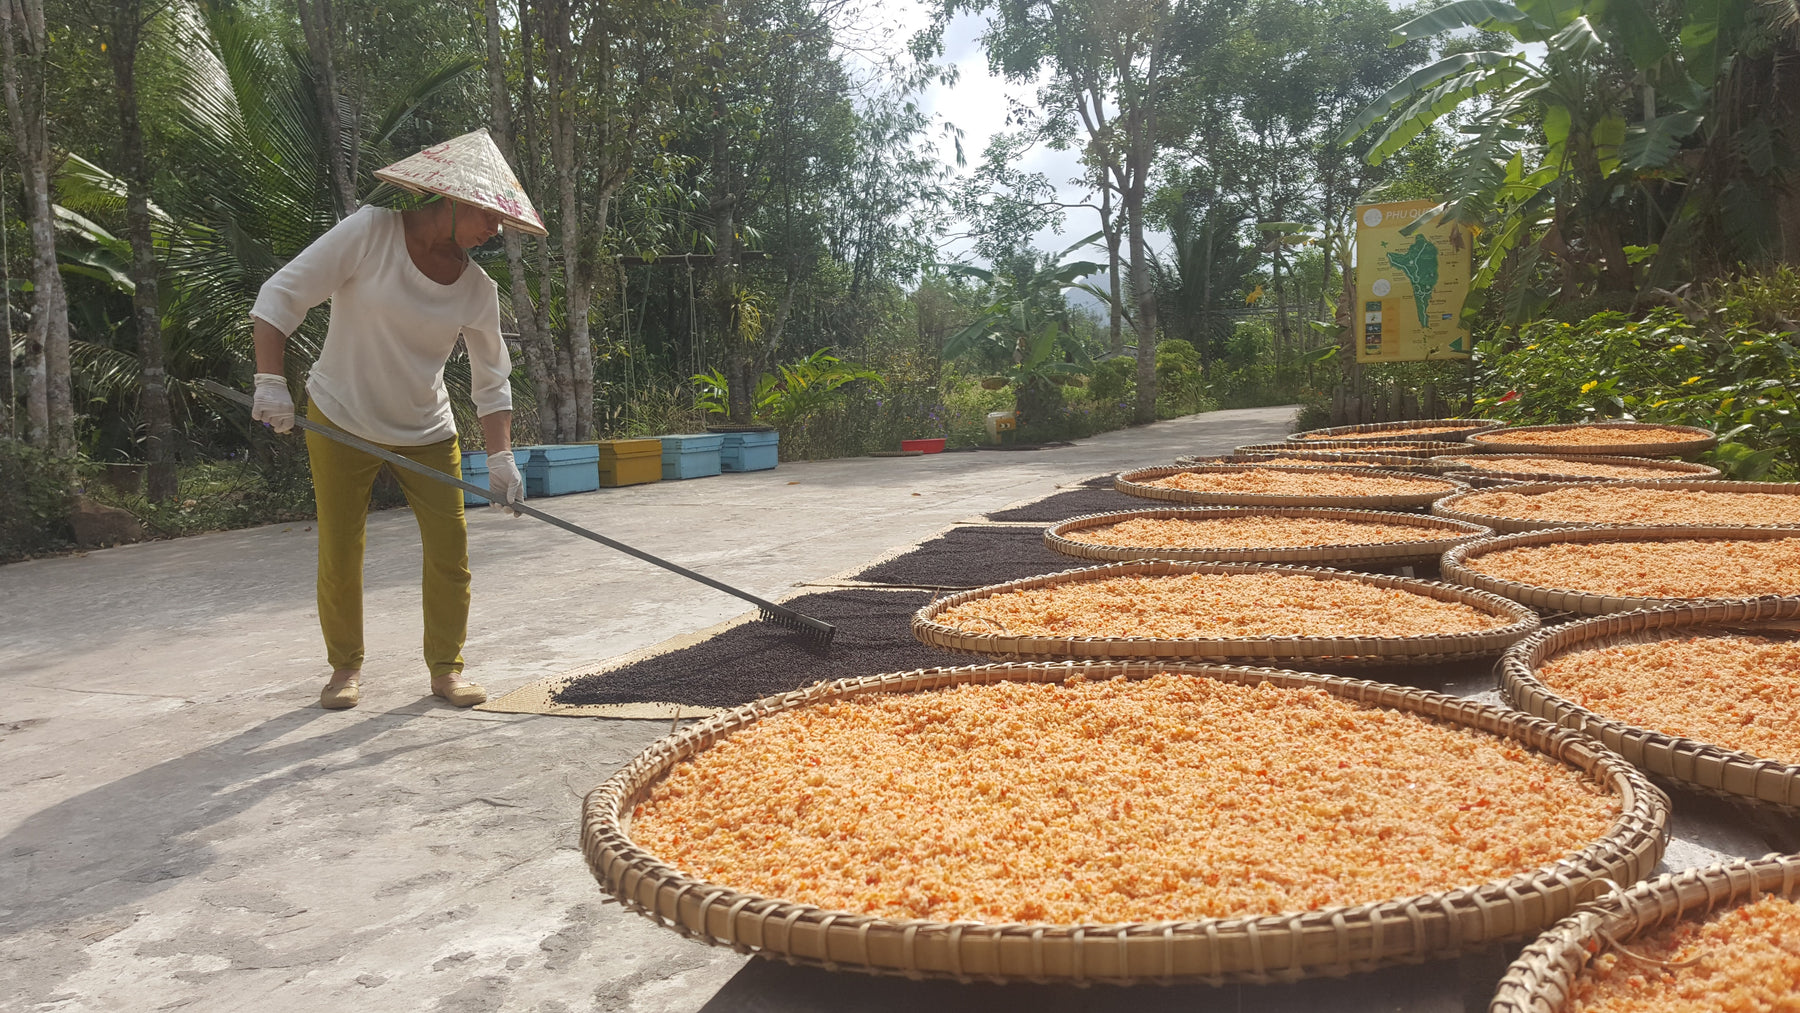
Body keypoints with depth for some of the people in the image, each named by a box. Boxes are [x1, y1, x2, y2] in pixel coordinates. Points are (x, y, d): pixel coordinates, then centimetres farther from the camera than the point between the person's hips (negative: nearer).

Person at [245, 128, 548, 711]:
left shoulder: (477, 290, -7)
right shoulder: (370, 232, -17)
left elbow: (492, 382, -2)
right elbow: (280, 297, -16)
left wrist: (500, 456, -12)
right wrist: (271, 382, -25)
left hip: (426, 433, 3)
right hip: (340, 421, -3)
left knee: (450, 551, -2)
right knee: (339, 555, 3)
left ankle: (446, 668, 14)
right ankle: (346, 667, 22)